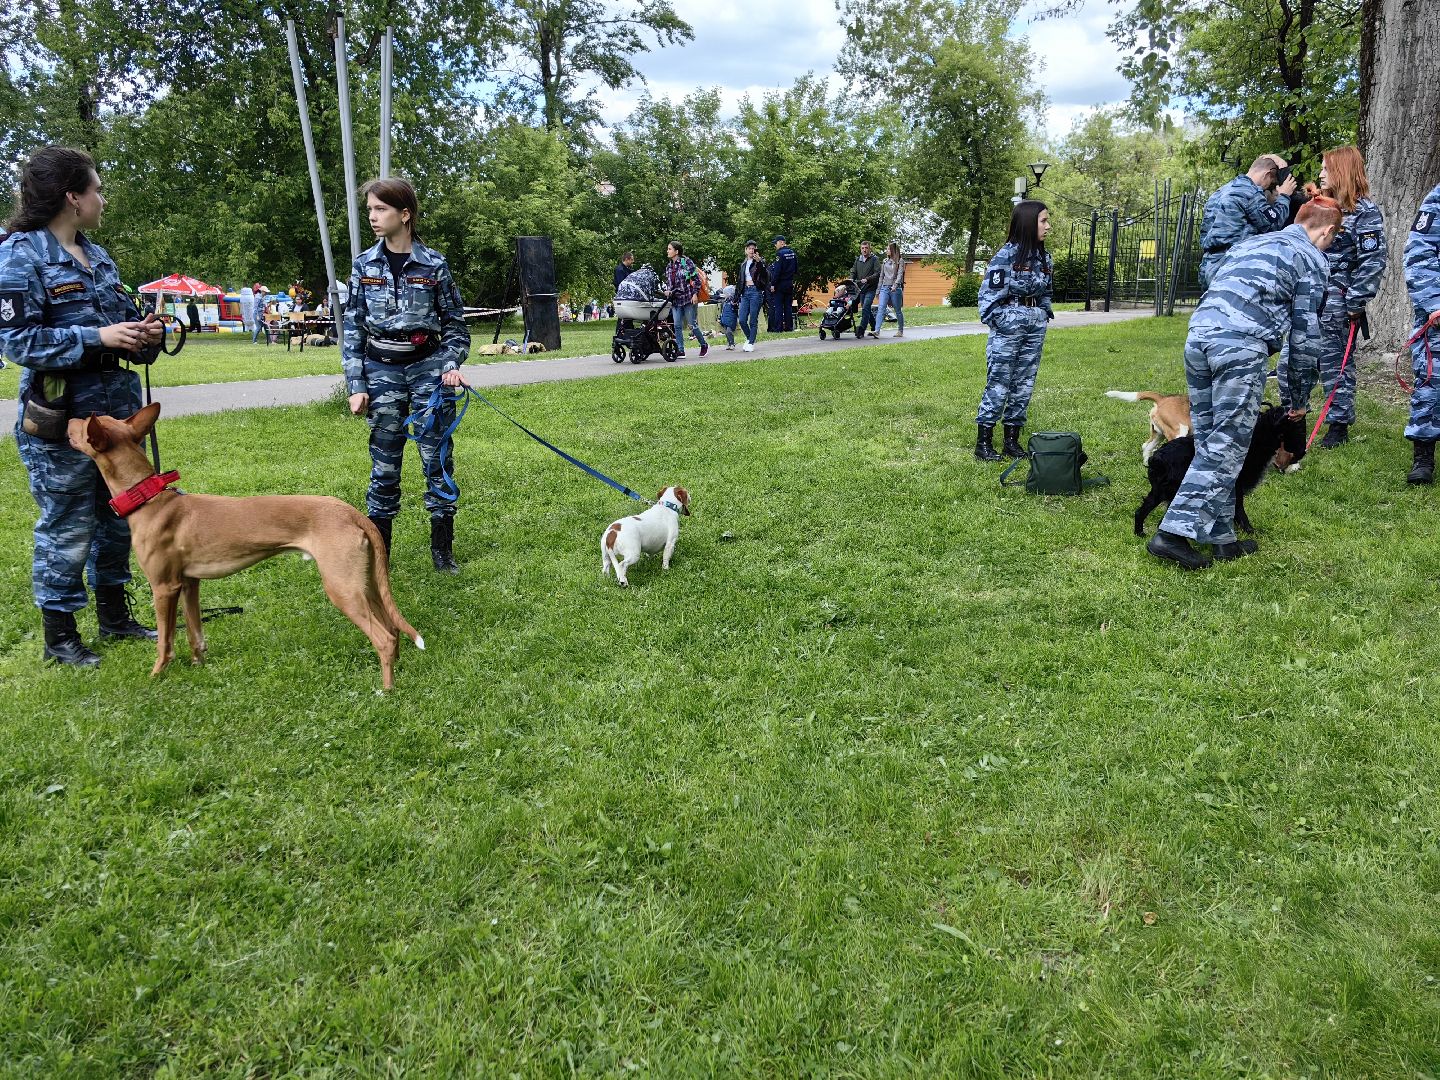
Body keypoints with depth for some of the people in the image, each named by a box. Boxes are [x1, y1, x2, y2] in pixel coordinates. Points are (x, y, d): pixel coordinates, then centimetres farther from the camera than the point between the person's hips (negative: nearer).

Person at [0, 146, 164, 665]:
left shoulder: (98, 257, 13)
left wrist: (141, 335, -2)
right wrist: (97, 338, -22)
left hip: (115, 412, 8)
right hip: (61, 422, -7)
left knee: (118, 518, 16)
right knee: (67, 529, 1)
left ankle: (114, 616, 32)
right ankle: (59, 636, 17)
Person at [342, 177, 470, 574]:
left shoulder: (434, 265, -2)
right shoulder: (364, 266, 3)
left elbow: (455, 324, 5)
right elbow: (352, 329, 5)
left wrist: (451, 365, -10)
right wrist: (356, 385, -1)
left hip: (428, 368, -1)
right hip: (382, 372, 2)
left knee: (437, 461, 3)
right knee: (384, 466, 6)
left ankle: (442, 550, 16)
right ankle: (377, 551, 17)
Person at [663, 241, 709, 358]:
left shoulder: (686, 262, -5)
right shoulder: (668, 266, 11)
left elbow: (696, 279, -6)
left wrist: (695, 294, -12)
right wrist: (668, 291, -2)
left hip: (688, 299, -6)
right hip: (675, 300, 6)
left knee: (692, 324, -2)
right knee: (677, 326, -1)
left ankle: (704, 345, 18)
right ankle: (680, 350, 3)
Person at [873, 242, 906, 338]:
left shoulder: (900, 261, 0)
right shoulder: (885, 261, 14)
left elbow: (900, 274, -11)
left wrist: (895, 285, -27)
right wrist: (878, 289, 15)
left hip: (895, 288, -4)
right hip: (884, 287, 4)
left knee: (898, 311, 7)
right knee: (880, 308, -13)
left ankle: (900, 331, 21)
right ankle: (877, 331, -23)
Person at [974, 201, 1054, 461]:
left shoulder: (1044, 257, 10)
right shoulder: (1006, 255, -11)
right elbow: (989, 293, -10)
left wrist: (1045, 316, 10)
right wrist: (995, 324, -11)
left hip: (1035, 327, 7)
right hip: (1008, 326, -7)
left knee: (1024, 385, 8)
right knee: (998, 384, -5)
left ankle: (1012, 440, 15)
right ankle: (983, 442, 2)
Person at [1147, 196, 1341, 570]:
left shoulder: (1252, 242, 32)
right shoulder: (1312, 259, 12)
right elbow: (1306, 335, 10)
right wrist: (1299, 398, 18)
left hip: (1198, 335, 7)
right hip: (1242, 347, -7)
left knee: (1209, 445, 10)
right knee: (1225, 450, -3)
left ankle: (1221, 539, 15)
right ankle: (1173, 532, -11)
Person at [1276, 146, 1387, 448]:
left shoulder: (1365, 212, -8)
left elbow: (1372, 261, -14)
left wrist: (1355, 303, -17)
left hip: (1338, 306, -7)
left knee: (1335, 364, 2)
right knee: (1288, 360, 6)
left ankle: (1339, 425, 13)